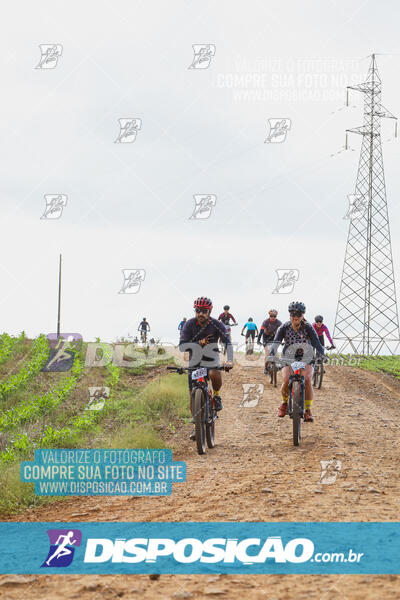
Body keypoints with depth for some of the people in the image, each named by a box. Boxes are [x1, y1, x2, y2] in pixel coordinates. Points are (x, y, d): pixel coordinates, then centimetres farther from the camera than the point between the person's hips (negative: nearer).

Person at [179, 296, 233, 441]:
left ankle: (216, 395, -4)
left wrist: (230, 360, -36)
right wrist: (199, 343, -29)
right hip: (195, 362, 2)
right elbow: (182, 346, -17)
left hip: (211, 360, -1)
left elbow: (228, 343, -20)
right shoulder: (189, 324, -12)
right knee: (193, 395, -1)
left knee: (214, 374, -36)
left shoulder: (217, 325, -13)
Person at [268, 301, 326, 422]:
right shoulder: (284, 327, -10)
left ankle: (307, 410, -12)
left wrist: (321, 354, -41)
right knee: (286, 380, -24)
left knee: (308, 379, -26)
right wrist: (271, 354, -40)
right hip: (288, 358, 1)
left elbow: (316, 342, -23)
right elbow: (276, 342, -21)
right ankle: (284, 402, 7)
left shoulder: (308, 327, -12)